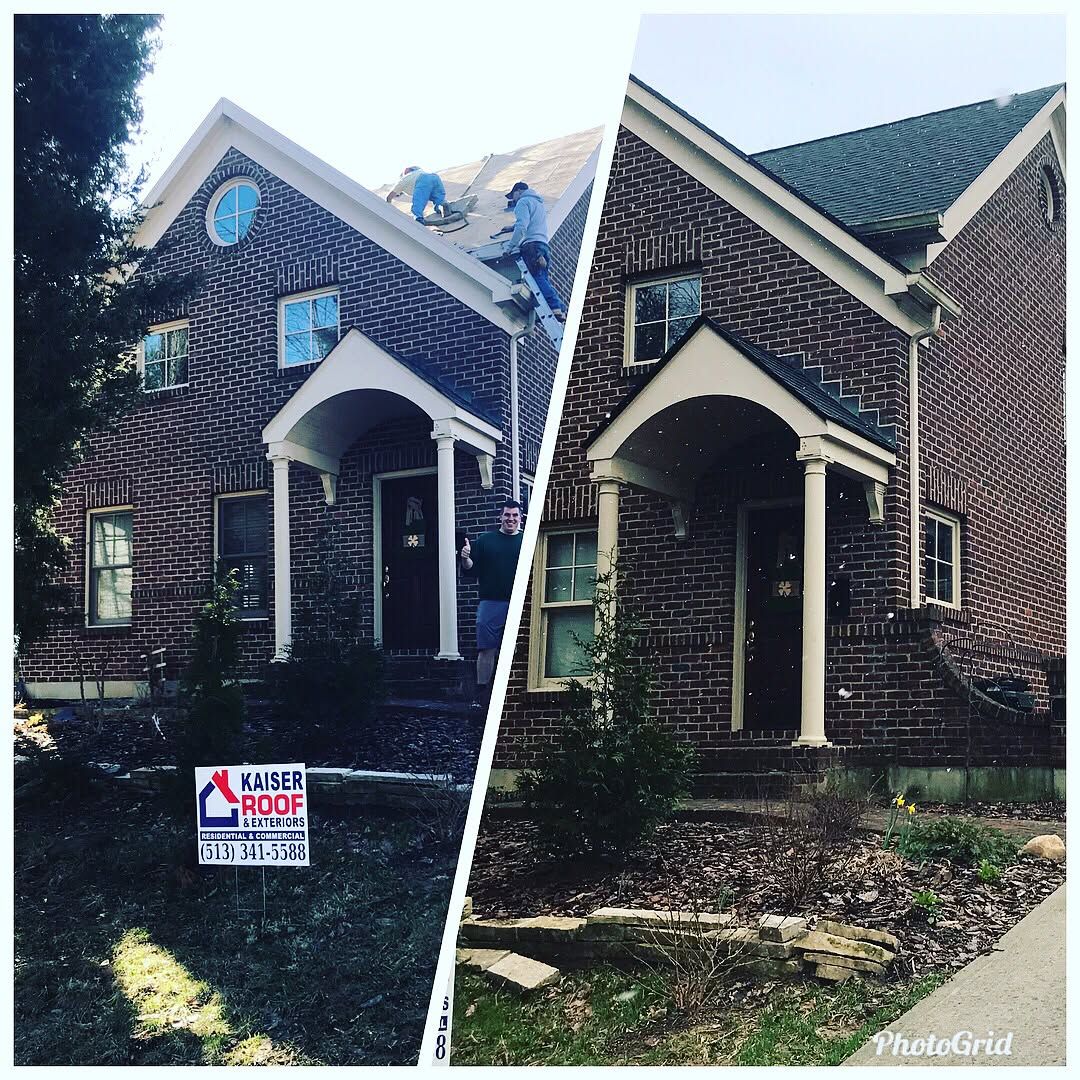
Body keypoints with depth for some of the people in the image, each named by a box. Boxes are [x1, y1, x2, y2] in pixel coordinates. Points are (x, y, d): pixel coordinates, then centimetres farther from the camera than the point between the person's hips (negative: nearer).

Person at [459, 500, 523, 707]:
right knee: (486, 649, -4)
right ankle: (481, 695, 1)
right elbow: (471, 570, 8)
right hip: (491, 603, 0)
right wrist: (466, 558, -11)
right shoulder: (485, 541, 10)